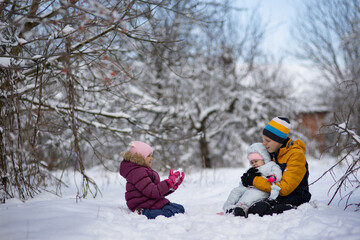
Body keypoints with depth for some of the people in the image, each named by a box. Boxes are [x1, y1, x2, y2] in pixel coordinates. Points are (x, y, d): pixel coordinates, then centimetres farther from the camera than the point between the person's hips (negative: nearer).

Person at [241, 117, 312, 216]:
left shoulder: (296, 155, -13)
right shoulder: (273, 154, 10)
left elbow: (284, 188, -19)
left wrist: (255, 181, -18)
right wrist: (251, 174, 1)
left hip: (295, 200, -5)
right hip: (276, 197, 6)